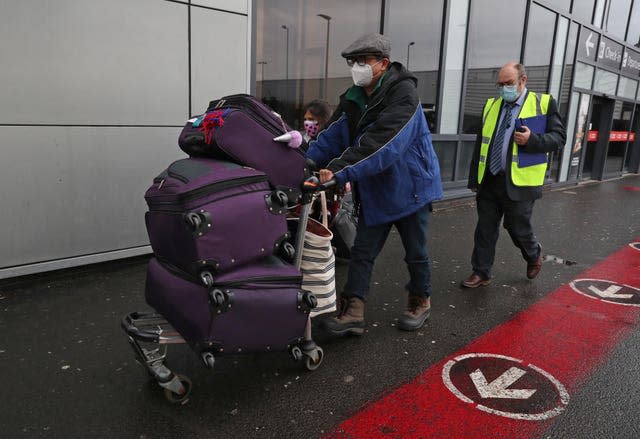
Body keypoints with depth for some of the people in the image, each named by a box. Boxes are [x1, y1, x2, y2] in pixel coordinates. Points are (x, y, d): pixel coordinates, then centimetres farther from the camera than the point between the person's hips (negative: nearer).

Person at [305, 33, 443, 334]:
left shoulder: (402, 93, -20)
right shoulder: (353, 99, 3)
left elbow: (381, 144, -33)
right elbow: (331, 137, -3)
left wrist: (339, 171, -39)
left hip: (409, 186, -6)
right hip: (373, 189, 6)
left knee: (415, 252, 11)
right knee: (362, 251, 4)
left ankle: (420, 302, 34)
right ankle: (352, 312, 10)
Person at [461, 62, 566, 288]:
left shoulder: (544, 103, -2)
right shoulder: (491, 105, 11)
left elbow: (559, 136, -2)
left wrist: (532, 140, -22)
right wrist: (474, 179, 11)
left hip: (519, 182, -4)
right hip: (489, 181, 4)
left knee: (518, 228, 6)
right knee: (485, 229, 8)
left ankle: (534, 255, 38)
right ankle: (481, 273, 21)